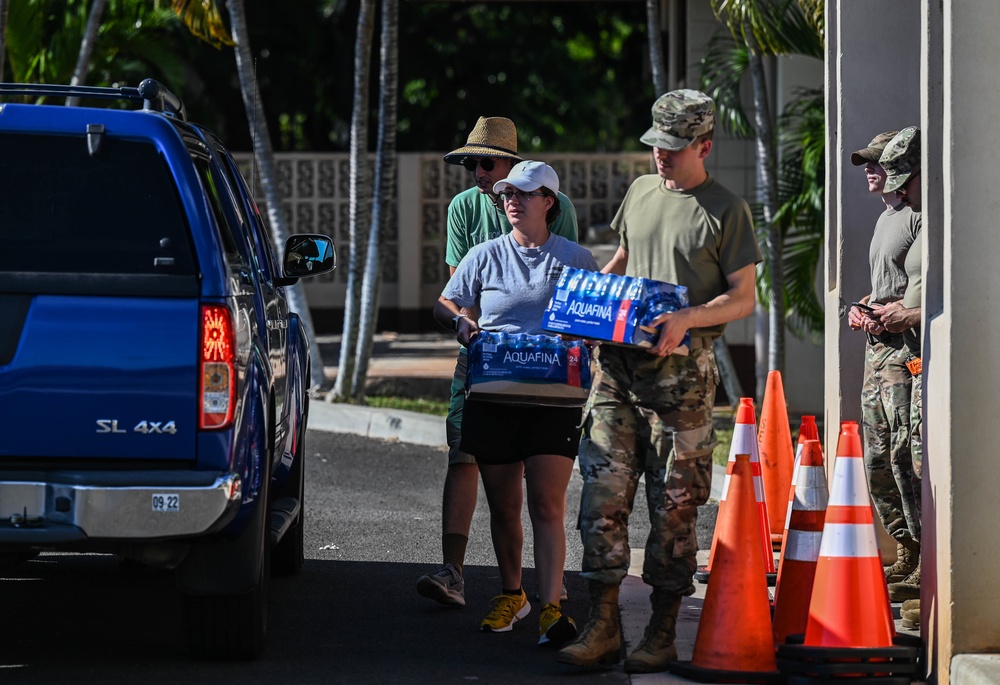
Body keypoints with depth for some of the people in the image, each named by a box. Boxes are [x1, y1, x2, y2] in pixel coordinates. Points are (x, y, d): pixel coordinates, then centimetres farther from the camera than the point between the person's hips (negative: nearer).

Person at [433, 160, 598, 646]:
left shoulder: (576, 259, 8)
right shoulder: (485, 256, 11)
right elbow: (444, 305, 15)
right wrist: (460, 321, -7)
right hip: (493, 395, 3)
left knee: (546, 502, -12)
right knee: (503, 504, 10)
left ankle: (551, 607, -16)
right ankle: (511, 594, 26)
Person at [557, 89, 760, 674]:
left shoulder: (726, 210, -1)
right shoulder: (642, 191, 15)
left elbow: (743, 298, -3)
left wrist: (685, 319, -19)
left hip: (681, 370, -5)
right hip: (618, 361, 5)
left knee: (674, 504, -1)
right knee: (603, 493, -3)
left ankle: (663, 633, 5)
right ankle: (603, 625, 0)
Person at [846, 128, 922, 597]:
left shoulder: (918, 216, -10)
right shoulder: (885, 219, 21)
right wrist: (863, 309, 14)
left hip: (907, 349, -10)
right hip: (878, 348, 10)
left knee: (904, 456, -15)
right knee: (877, 459, 10)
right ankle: (907, 554, 18)